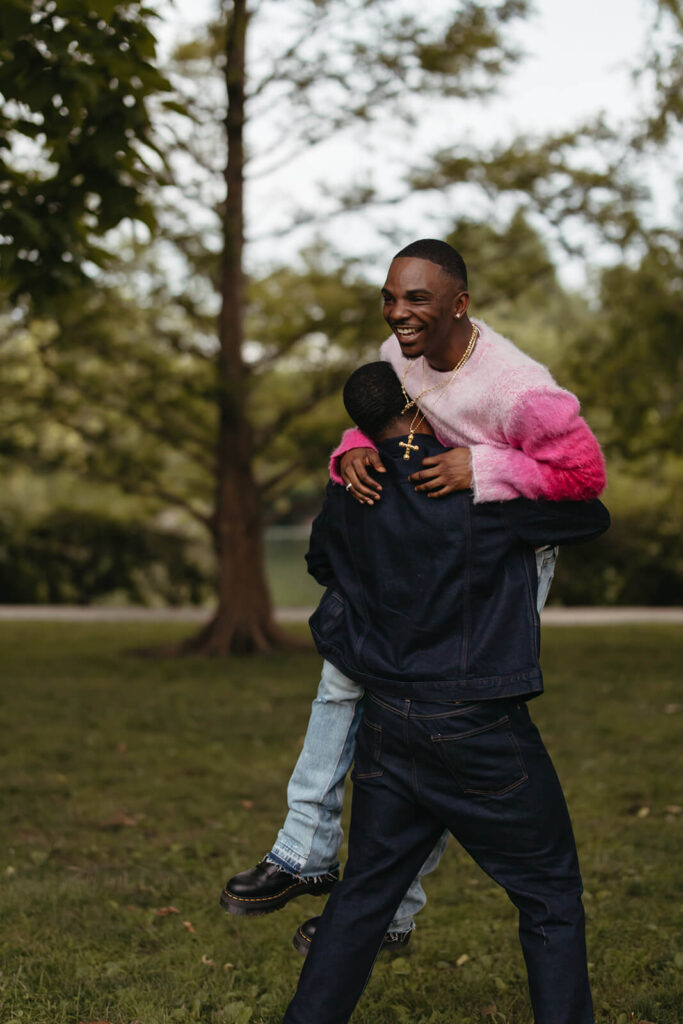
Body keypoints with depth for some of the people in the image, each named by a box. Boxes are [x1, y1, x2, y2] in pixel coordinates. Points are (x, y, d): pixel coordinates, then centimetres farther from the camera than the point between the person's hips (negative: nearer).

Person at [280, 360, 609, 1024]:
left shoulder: (349, 497, 5)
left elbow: (321, 563, 26)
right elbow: (591, 516, 2)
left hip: (388, 724, 6)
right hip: (479, 731, -5)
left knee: (364, 892, 15)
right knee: (550, 897, 8)